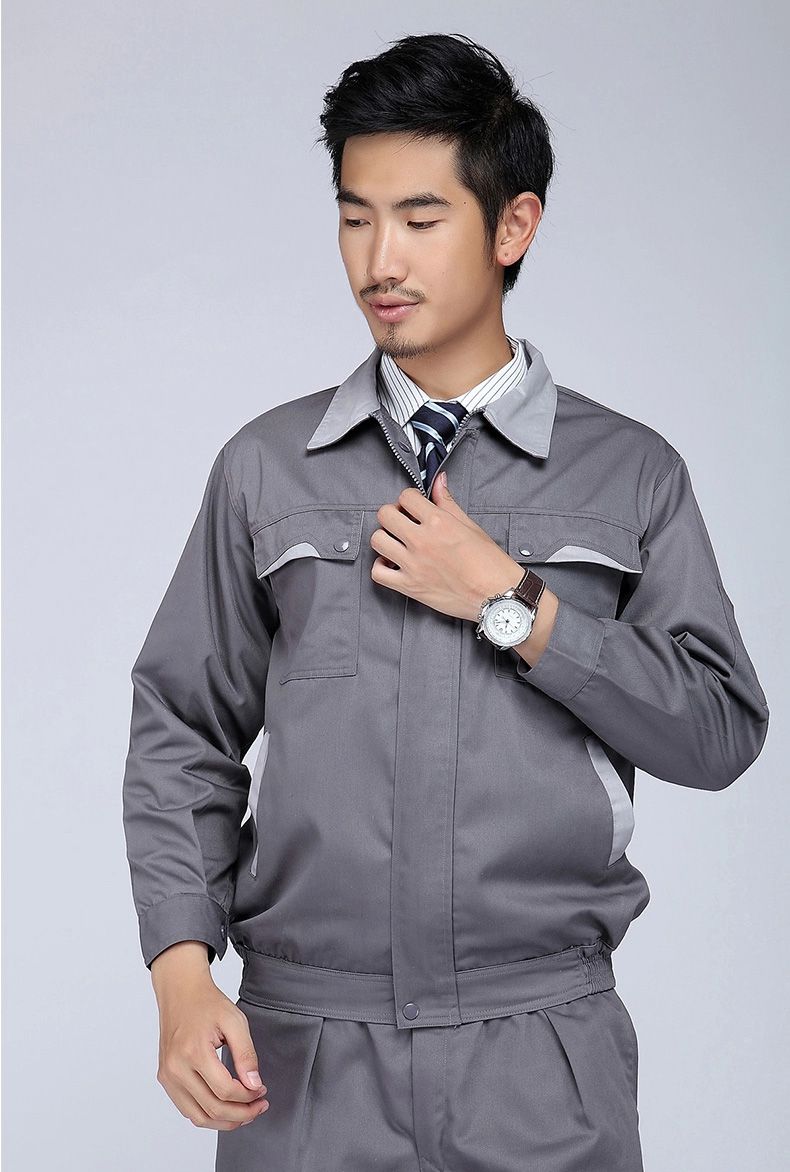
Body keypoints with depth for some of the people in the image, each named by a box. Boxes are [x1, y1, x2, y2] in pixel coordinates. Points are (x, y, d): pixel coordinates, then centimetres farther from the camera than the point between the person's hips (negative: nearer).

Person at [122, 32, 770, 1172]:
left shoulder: (633, 473, 3)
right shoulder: (267, 468, 5)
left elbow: (721, 733, -3)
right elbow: (183, 734, 5)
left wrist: (510, 604, -10)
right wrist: (183, 976, -6)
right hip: (306, 1048, 1)